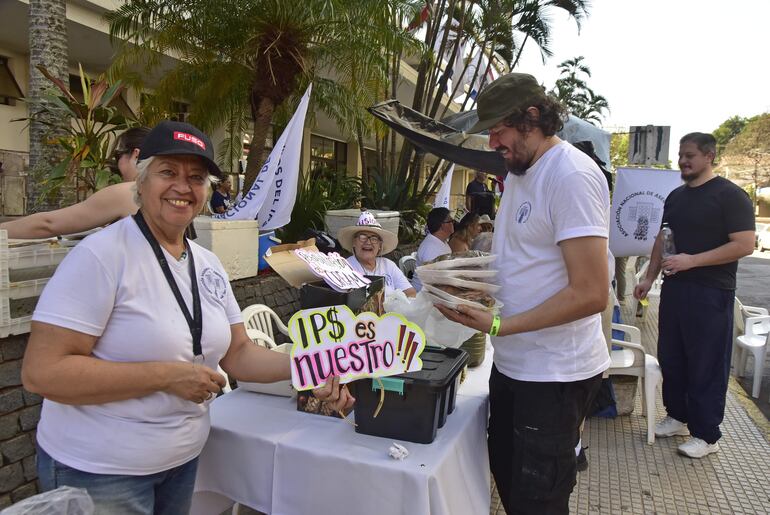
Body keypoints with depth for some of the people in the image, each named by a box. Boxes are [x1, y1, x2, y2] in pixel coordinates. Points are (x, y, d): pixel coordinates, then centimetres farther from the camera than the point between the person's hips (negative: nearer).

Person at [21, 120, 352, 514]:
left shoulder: (208, 264, 1)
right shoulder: (102, 255, -20)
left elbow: (237, 353, 4)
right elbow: (41, 371, -23)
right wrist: (168, 375, -24)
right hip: (99, 470, -6)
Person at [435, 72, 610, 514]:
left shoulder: (571, 175, -20)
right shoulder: (518, 172, 10)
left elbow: (591, 293, -24)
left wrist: (499, 325, -24)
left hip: (555, 374, -8)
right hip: (513, 361, 9)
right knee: (505, 473, 23)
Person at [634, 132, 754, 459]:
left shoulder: (730, 195, -9)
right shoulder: (676, 196, 12)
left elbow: (745, 245, -16)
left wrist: (692, 260, -22)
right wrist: (649, 278, 11)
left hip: (711, 294, -7)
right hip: (674, 288, 7)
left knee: (707, 366, 2)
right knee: (670, 358, 13)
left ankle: (707, 435, 14)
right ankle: (678, 417, 30)